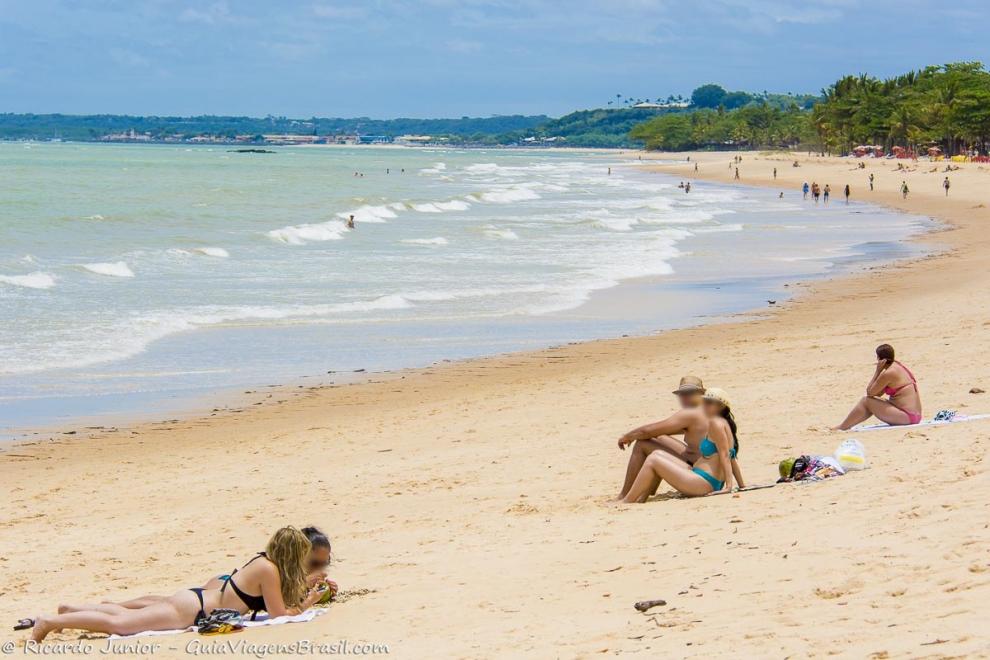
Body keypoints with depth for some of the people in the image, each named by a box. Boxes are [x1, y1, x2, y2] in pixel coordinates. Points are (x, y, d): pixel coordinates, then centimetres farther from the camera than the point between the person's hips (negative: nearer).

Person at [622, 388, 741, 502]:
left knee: (652, 460, -8)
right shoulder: (724, 424, 18)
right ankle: (639, 501, 10)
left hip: (705, 484, -11)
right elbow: (731, 459, 20)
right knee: (658, 455, 13)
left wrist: (729, 486, -23)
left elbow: (724, 455, -19)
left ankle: (626, 503, -5)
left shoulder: (716, 423, -12)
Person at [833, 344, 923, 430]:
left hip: (907, 417, -10)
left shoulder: (889, 373, -16)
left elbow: (870, 392, -6)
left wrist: (878, 370, -6)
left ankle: (842, 427, 4)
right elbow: (878, 393, 17)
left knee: (866, 401, -4)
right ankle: (847, 426, 20)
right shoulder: (898, 367, 15)